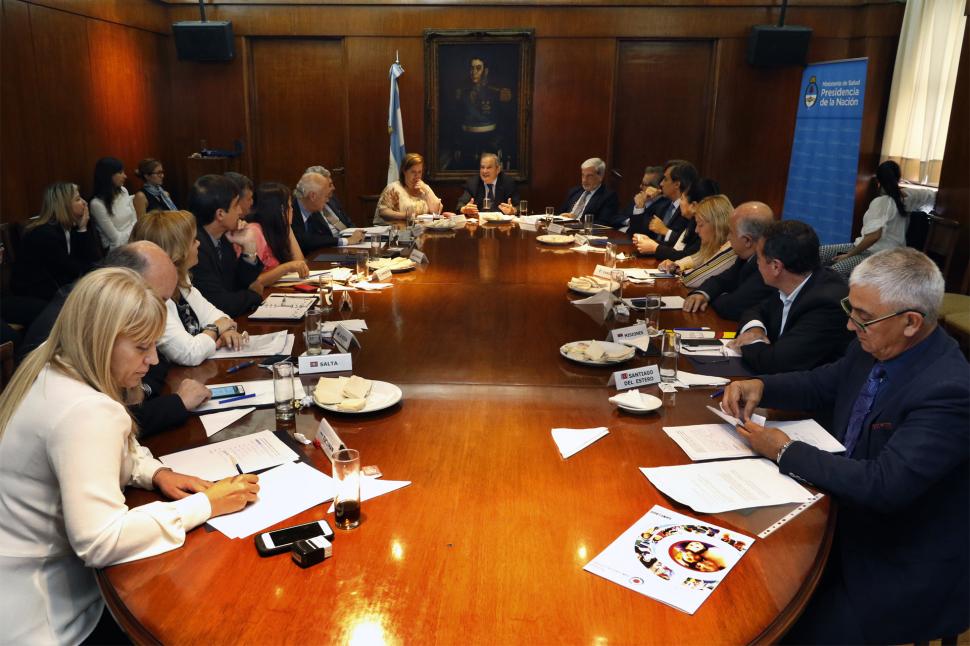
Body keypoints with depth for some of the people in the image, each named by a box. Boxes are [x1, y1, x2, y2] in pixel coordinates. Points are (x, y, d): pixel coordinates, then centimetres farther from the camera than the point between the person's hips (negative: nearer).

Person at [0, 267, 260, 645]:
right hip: (34, 602, -9)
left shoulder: (51, 372, 1)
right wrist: (205, 504, -26)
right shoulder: (87, 411, -31)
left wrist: (155, 473, -3)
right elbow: (100, 541, -34)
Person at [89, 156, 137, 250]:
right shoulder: (97, 203, -14)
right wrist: (133, 229, 0)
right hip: (117, 249, -6)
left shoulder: (123, 191, 6)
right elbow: (116, 238, -12)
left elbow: (134, 221, 9)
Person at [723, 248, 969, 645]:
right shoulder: (872, 348, -4)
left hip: (906, 572, -7)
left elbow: (885, 485, -31)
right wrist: (760, 387, -5)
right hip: (849, 522, 7)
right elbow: (821, 385, 14)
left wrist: (786, 452, -22)